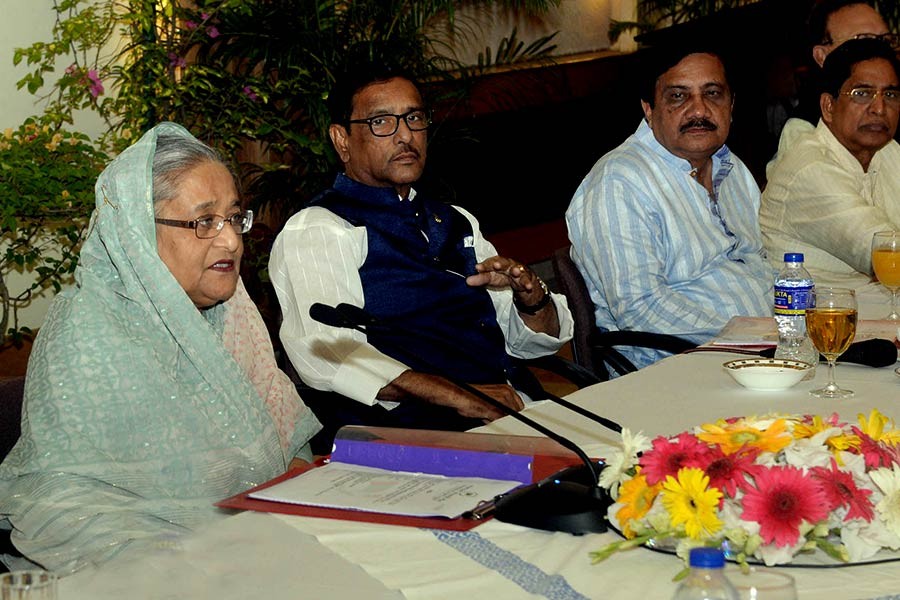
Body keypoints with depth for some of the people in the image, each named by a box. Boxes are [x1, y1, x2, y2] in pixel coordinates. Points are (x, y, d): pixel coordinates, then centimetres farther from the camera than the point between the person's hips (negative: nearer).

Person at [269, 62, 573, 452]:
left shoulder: (455, 222, 26)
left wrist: (530, 296, 3)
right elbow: (326, 351, -18)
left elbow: (534, 341, 26)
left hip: (520, 411, 7)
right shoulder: (314, 230, 1)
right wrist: (453, 395, -25)